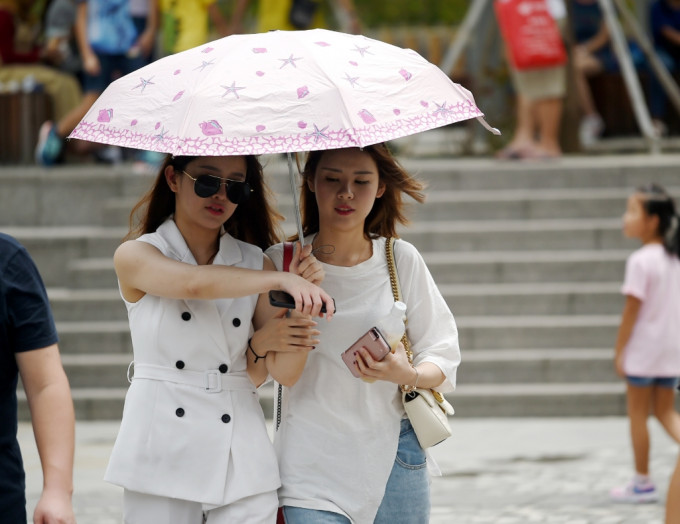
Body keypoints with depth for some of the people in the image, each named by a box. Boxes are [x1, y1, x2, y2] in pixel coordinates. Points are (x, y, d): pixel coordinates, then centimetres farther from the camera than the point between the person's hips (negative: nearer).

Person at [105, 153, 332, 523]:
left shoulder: (254, 263, 9)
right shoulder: (135, 256, 1)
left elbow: (255, 375, 3)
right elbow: (194, 284, -22)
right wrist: (281, 279, -29)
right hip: (164, 447, -2)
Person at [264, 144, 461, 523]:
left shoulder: (402, 260, 3)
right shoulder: (282, 262, 0)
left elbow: (443, 357, 5)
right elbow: (284, 372, -8)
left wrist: (409, 375, -17)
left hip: (393, 459, 2)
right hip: (313, 462, -2)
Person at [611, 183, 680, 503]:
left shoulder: (641, 261, -17)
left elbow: (631, 310, -16)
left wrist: (619, 351, -10)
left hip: (643, 349, -7)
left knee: (637, 412, 6)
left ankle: (642, 483, 13)